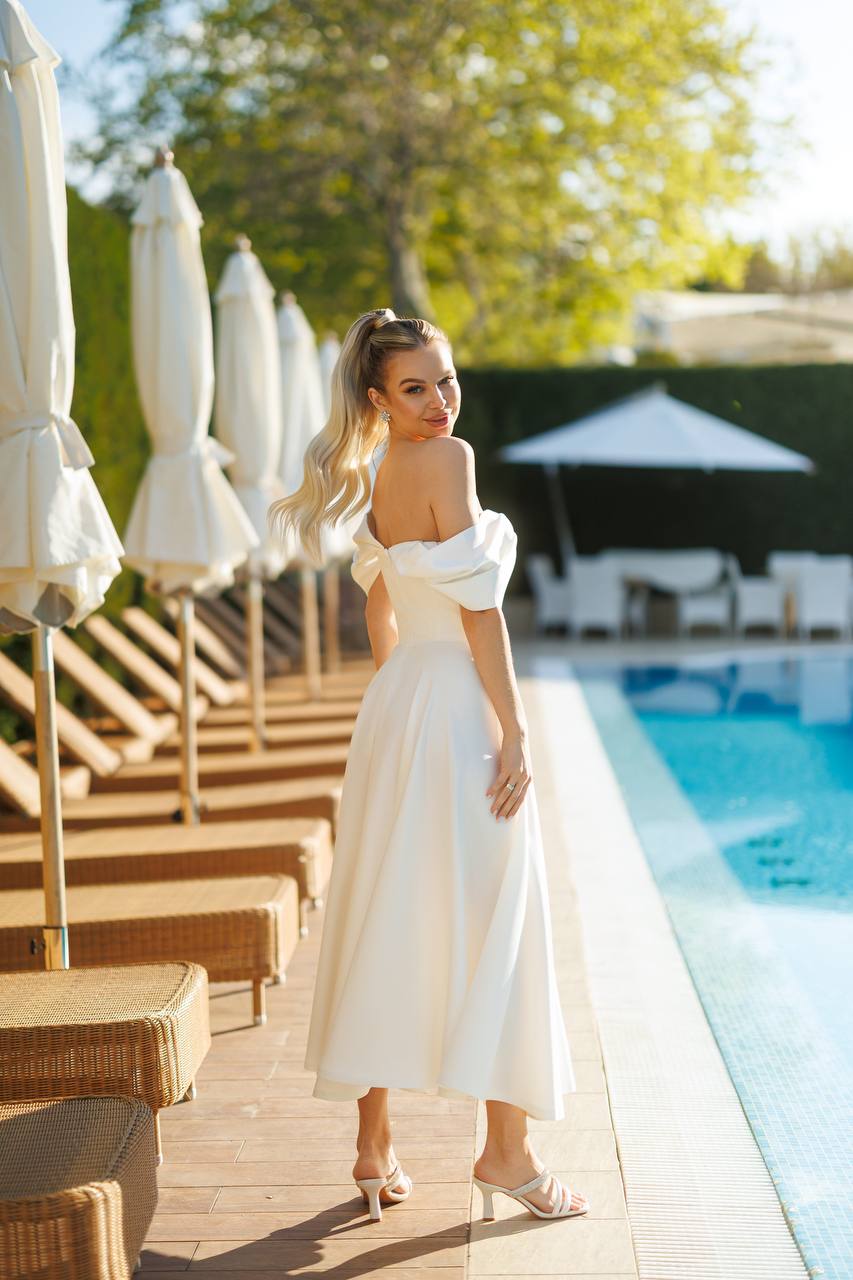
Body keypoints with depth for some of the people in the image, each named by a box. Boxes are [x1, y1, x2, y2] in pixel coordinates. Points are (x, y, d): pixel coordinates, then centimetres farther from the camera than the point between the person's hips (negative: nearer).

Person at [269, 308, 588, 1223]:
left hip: (395, 705, 8)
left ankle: (374, 1147, 18)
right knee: (493, 924, 1)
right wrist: (513, 731, -16)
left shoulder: (379, 474, 12)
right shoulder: (446, 460, -14)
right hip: (459, 708, -8)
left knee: (394, 922, 11)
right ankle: (506, 1150, 9)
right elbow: (478, 607, -17)